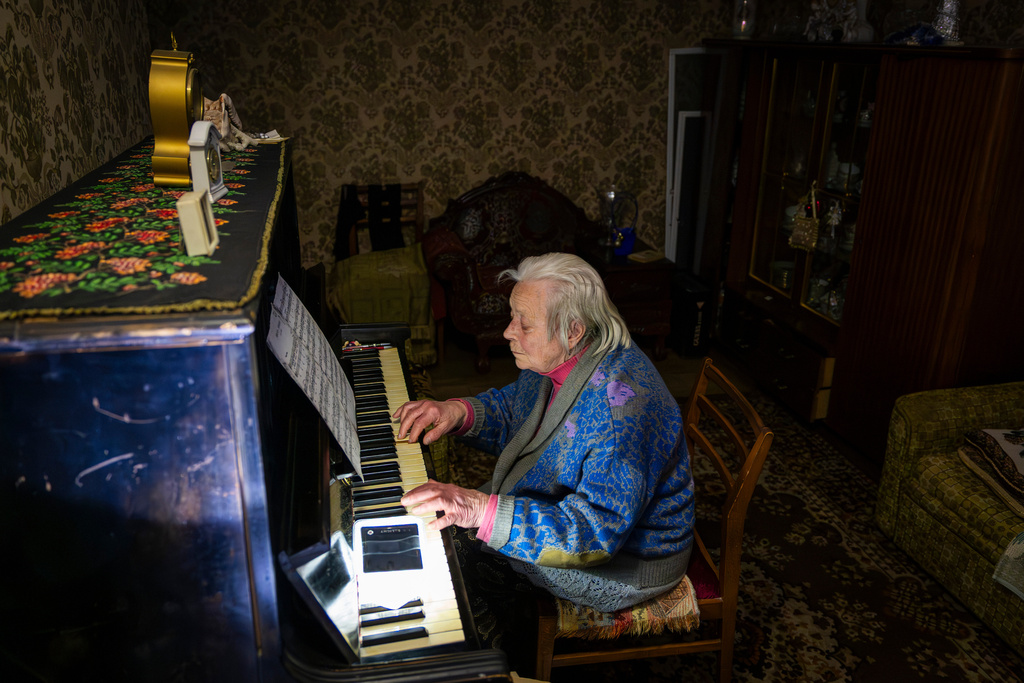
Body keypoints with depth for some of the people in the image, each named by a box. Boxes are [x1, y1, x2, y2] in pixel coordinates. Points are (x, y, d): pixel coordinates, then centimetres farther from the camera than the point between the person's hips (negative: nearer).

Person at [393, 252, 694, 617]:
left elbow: (597, 529, -38)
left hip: (624, 562, -9)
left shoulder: (622, 402, -36)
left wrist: (482, 510, -45)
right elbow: (512, 409, 11)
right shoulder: (556, 358, -6)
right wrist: (459, 411, -11)